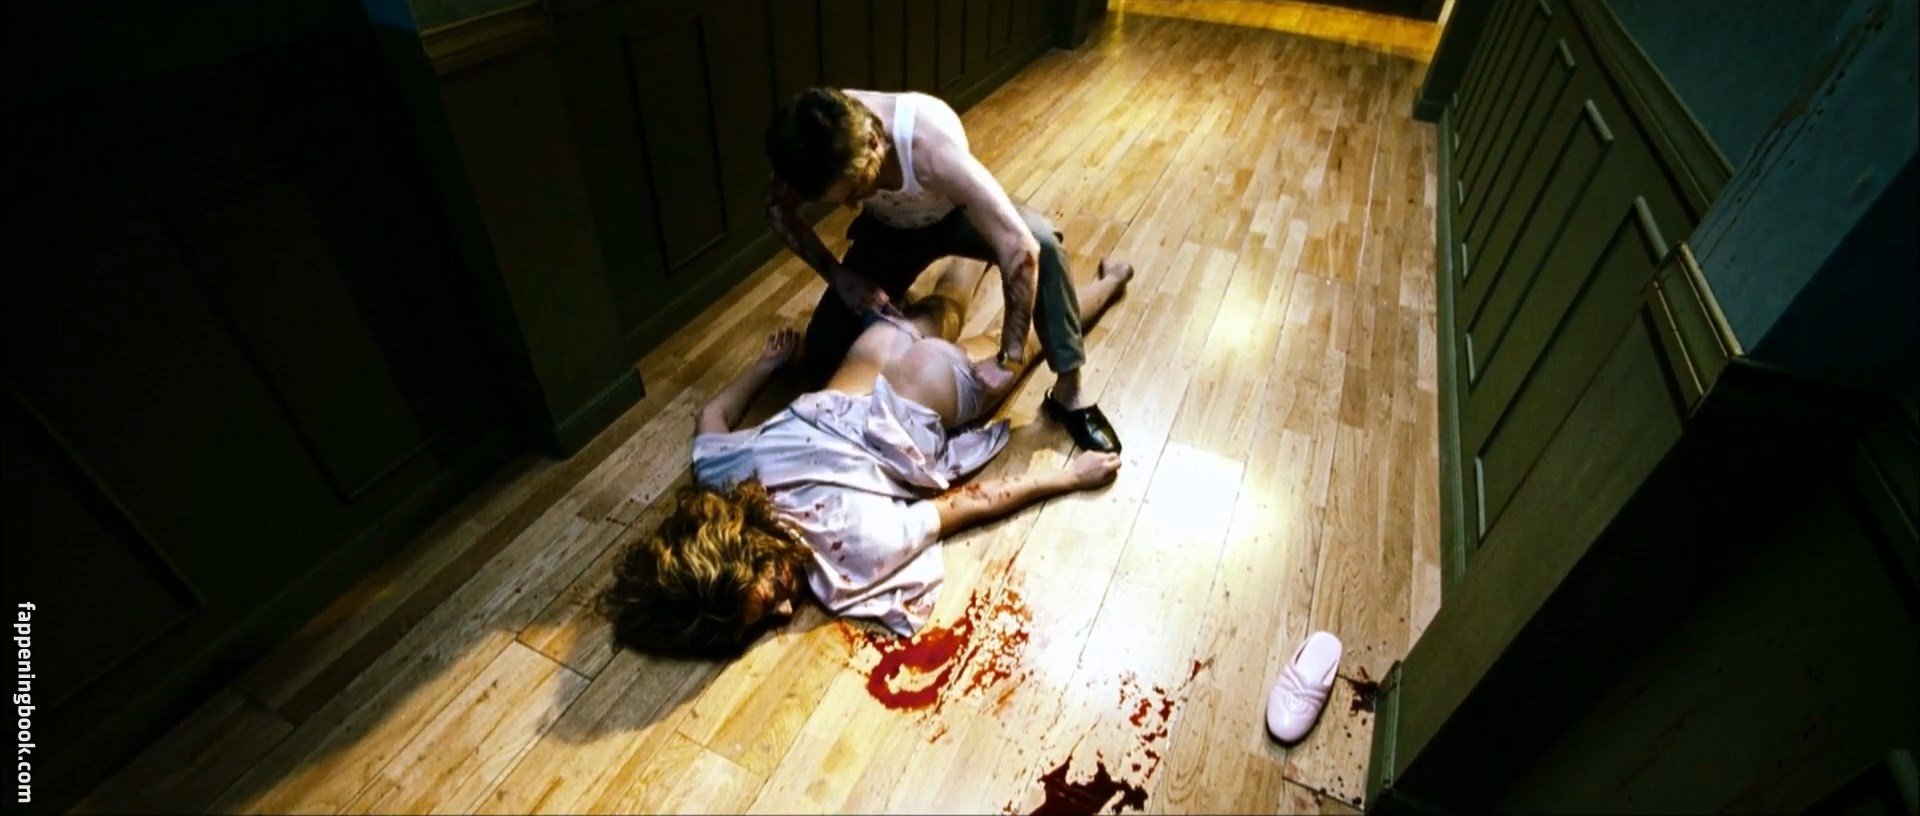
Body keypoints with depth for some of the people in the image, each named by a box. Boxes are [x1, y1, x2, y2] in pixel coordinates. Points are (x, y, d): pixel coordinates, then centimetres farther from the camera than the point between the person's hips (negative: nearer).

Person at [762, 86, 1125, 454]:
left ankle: (1069, 391, -19)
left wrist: (1009, 358, -41)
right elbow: (777, 209, -11)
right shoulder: (818, 142, -31)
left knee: (1040, 241, -35)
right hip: (887, 228, 3)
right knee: (822, 359, -6)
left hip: (955, 214, -3)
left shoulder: (931, 149, -43)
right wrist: (836, 273, -23)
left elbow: (1021, 248, -46)